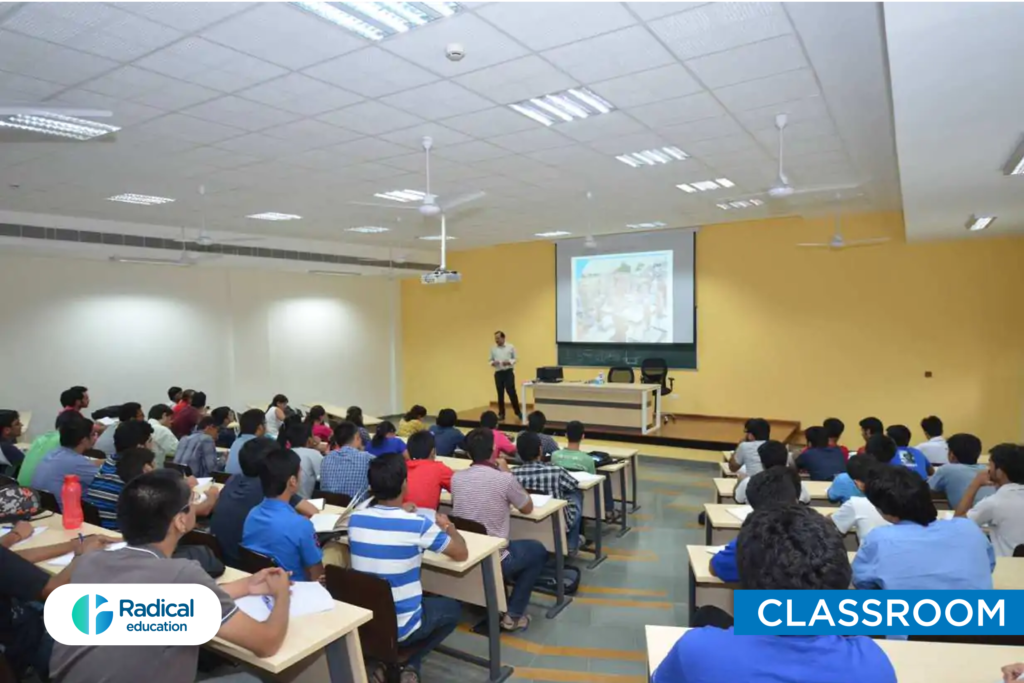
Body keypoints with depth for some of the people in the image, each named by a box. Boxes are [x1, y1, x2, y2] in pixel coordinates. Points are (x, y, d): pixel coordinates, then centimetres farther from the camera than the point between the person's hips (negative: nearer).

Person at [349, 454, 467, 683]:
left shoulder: (355, 520, -8)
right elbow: (461, 553, -8)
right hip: (402, 628, -5)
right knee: (453, 608, 22)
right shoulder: (418, 524, -21)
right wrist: (448, 526, 9)